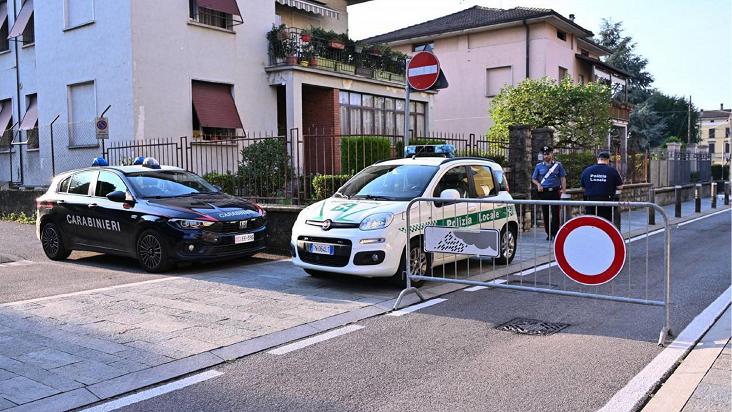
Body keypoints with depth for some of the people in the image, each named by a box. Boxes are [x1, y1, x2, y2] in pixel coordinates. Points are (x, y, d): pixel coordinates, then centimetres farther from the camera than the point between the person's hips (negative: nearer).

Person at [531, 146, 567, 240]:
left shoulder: (558, 165, 7)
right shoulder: (539, 166, 10)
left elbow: (563, 178, 6)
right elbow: (533, 179, 14)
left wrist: (564, 189, -6)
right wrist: (538, 184, -6)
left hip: (555, 191, -2)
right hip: (544, 192, 2)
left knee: (555, 213, -6)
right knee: (545, 214, 4)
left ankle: (555, 233, -2)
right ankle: (548, 233, 12)